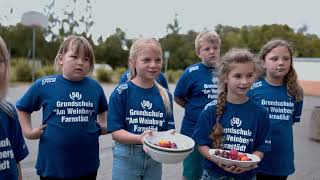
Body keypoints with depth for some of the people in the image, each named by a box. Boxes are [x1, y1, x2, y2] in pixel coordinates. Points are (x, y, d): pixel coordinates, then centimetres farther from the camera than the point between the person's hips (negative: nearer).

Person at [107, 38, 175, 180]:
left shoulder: (165, 96, 2)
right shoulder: (121, 93, -10)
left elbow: (168, 128, 4)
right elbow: (115, 132, -12)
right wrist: (140, 138, -28)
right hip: (126, 157, -3)